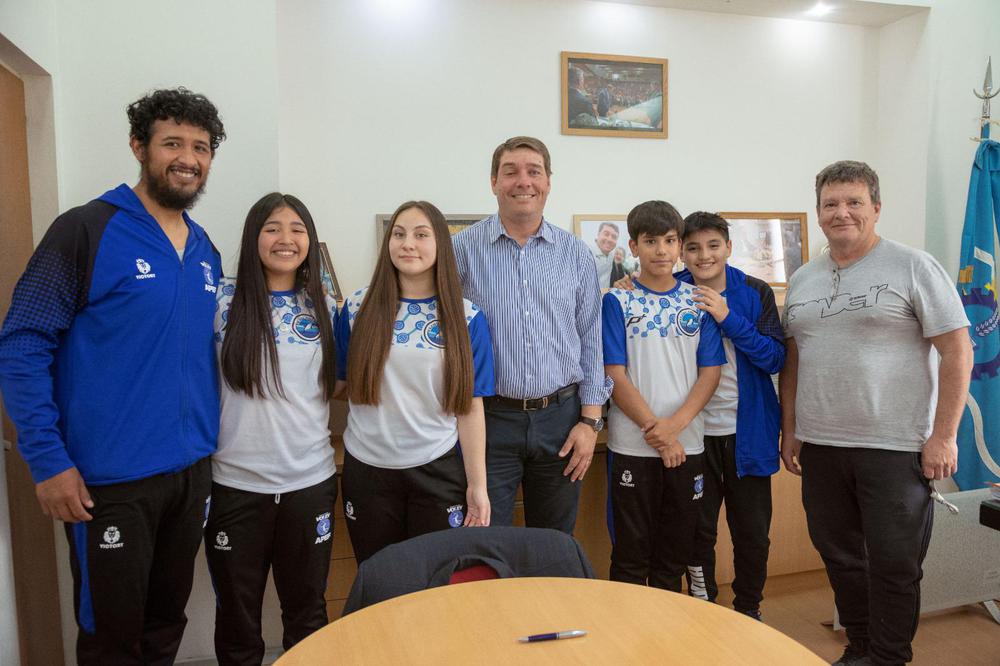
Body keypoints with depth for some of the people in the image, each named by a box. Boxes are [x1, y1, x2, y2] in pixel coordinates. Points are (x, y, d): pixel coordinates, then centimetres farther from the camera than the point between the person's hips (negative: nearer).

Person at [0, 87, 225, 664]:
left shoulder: (206, 251, 8)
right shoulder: (86, 230, -11)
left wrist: (208, 443, 12)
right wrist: (49, 460, -15)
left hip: (192, 471, 6)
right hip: (109, 480, -5)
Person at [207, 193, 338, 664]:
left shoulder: (325, 308, 3)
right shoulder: (223, 300, -5)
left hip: (311, 480, 2)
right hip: (235, 483, -2)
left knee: (307, 613, 18)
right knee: (237, 616, 18)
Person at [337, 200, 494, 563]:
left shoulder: (466, 318, -3)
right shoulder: (358, 308, -1)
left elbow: (470, 406, -3)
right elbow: (339, 383, 9)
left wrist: (478, 484, -4)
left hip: (438, 471, -1)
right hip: (367, 469, 1)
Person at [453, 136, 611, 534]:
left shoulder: (576, 254, 5)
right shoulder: (463, 249, -3)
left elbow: (591, 342, 7)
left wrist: (590, 420, 1)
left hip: (561, 417, 3)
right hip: (490, 418, -2)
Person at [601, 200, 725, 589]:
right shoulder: (618, 302, -2)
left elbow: (710, 372, 2)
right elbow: (615, 375, -8)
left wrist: (675, 424, -13)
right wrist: (656, 432, -13)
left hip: (687, 445, 3)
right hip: (632, 445, -3)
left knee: (675, 551, 15)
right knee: (631, 555, 7)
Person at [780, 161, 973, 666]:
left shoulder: (913, 268, -5)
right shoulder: (802, 281, 10)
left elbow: (957, 351, -8)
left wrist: (943, 436, -12)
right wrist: (790, 430, 11)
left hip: (895, 448, -5)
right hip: (819, 446, 5)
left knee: (893, 564, 6)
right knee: (839, 556, 16)